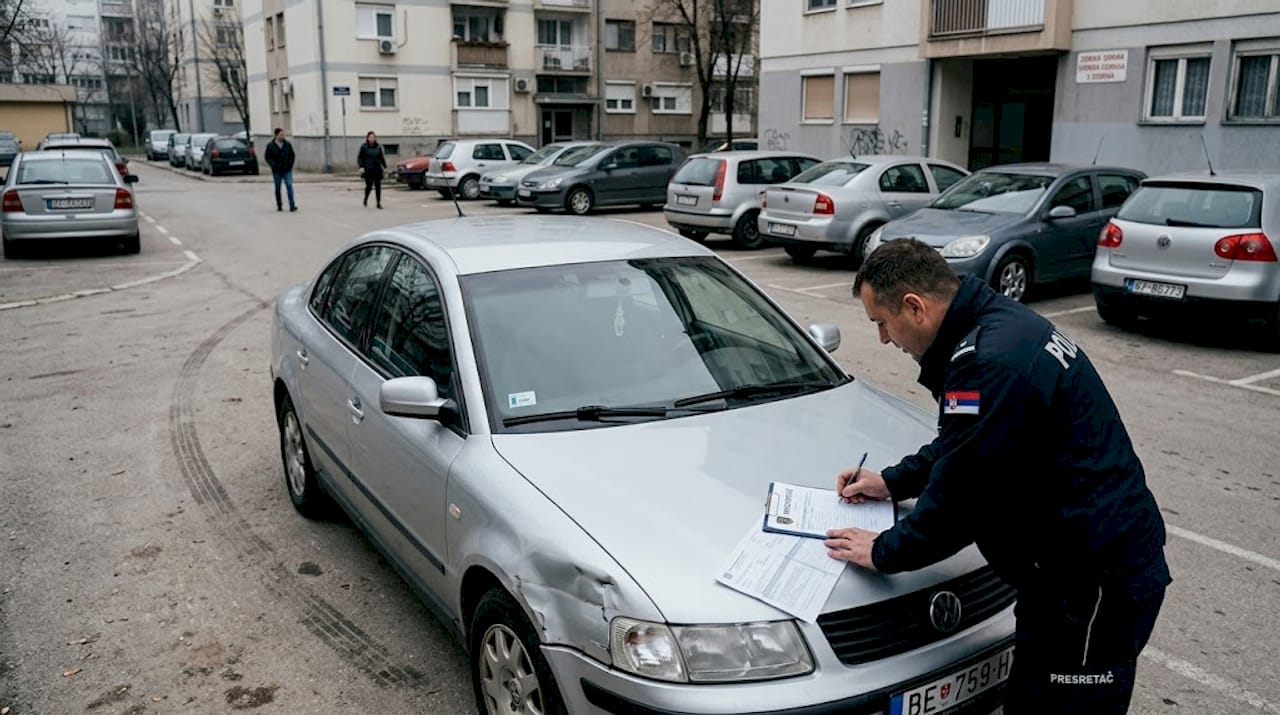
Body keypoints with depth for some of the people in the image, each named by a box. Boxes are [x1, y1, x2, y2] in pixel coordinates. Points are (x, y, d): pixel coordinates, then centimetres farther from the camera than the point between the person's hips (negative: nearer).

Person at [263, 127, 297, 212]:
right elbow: (267, 157, 0)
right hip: (276, 171, 0)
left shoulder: (287, 144, 3)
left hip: (287, 170, 0)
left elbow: (292, 155, 11)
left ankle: (292, 206, -15)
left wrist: (290, 164, -1)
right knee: (277, 188, 6)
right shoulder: (270, 145, -1)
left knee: (289, 186, -12)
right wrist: (274, 165, -9)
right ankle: (279, 206, 15)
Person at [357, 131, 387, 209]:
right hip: (368, 170, -2)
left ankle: (379, 203, 4)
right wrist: (361, 167, -12)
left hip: (377, 169, 2)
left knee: (378, 186, -1)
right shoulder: (364, 147, -2)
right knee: (369, 186, -4)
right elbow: (359, 158, 0)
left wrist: (385, 167, 10)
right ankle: (365, 199, 25)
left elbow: (382, 157, 14)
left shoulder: (378, 147, 6)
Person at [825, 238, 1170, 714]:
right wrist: (893, 482, 21)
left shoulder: (989, 363, -27)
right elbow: (959, 446, 21)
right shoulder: (1000, 323, 6)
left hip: (1096, 586, -10)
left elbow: (959, 500, -21)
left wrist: (883, 552, -6)